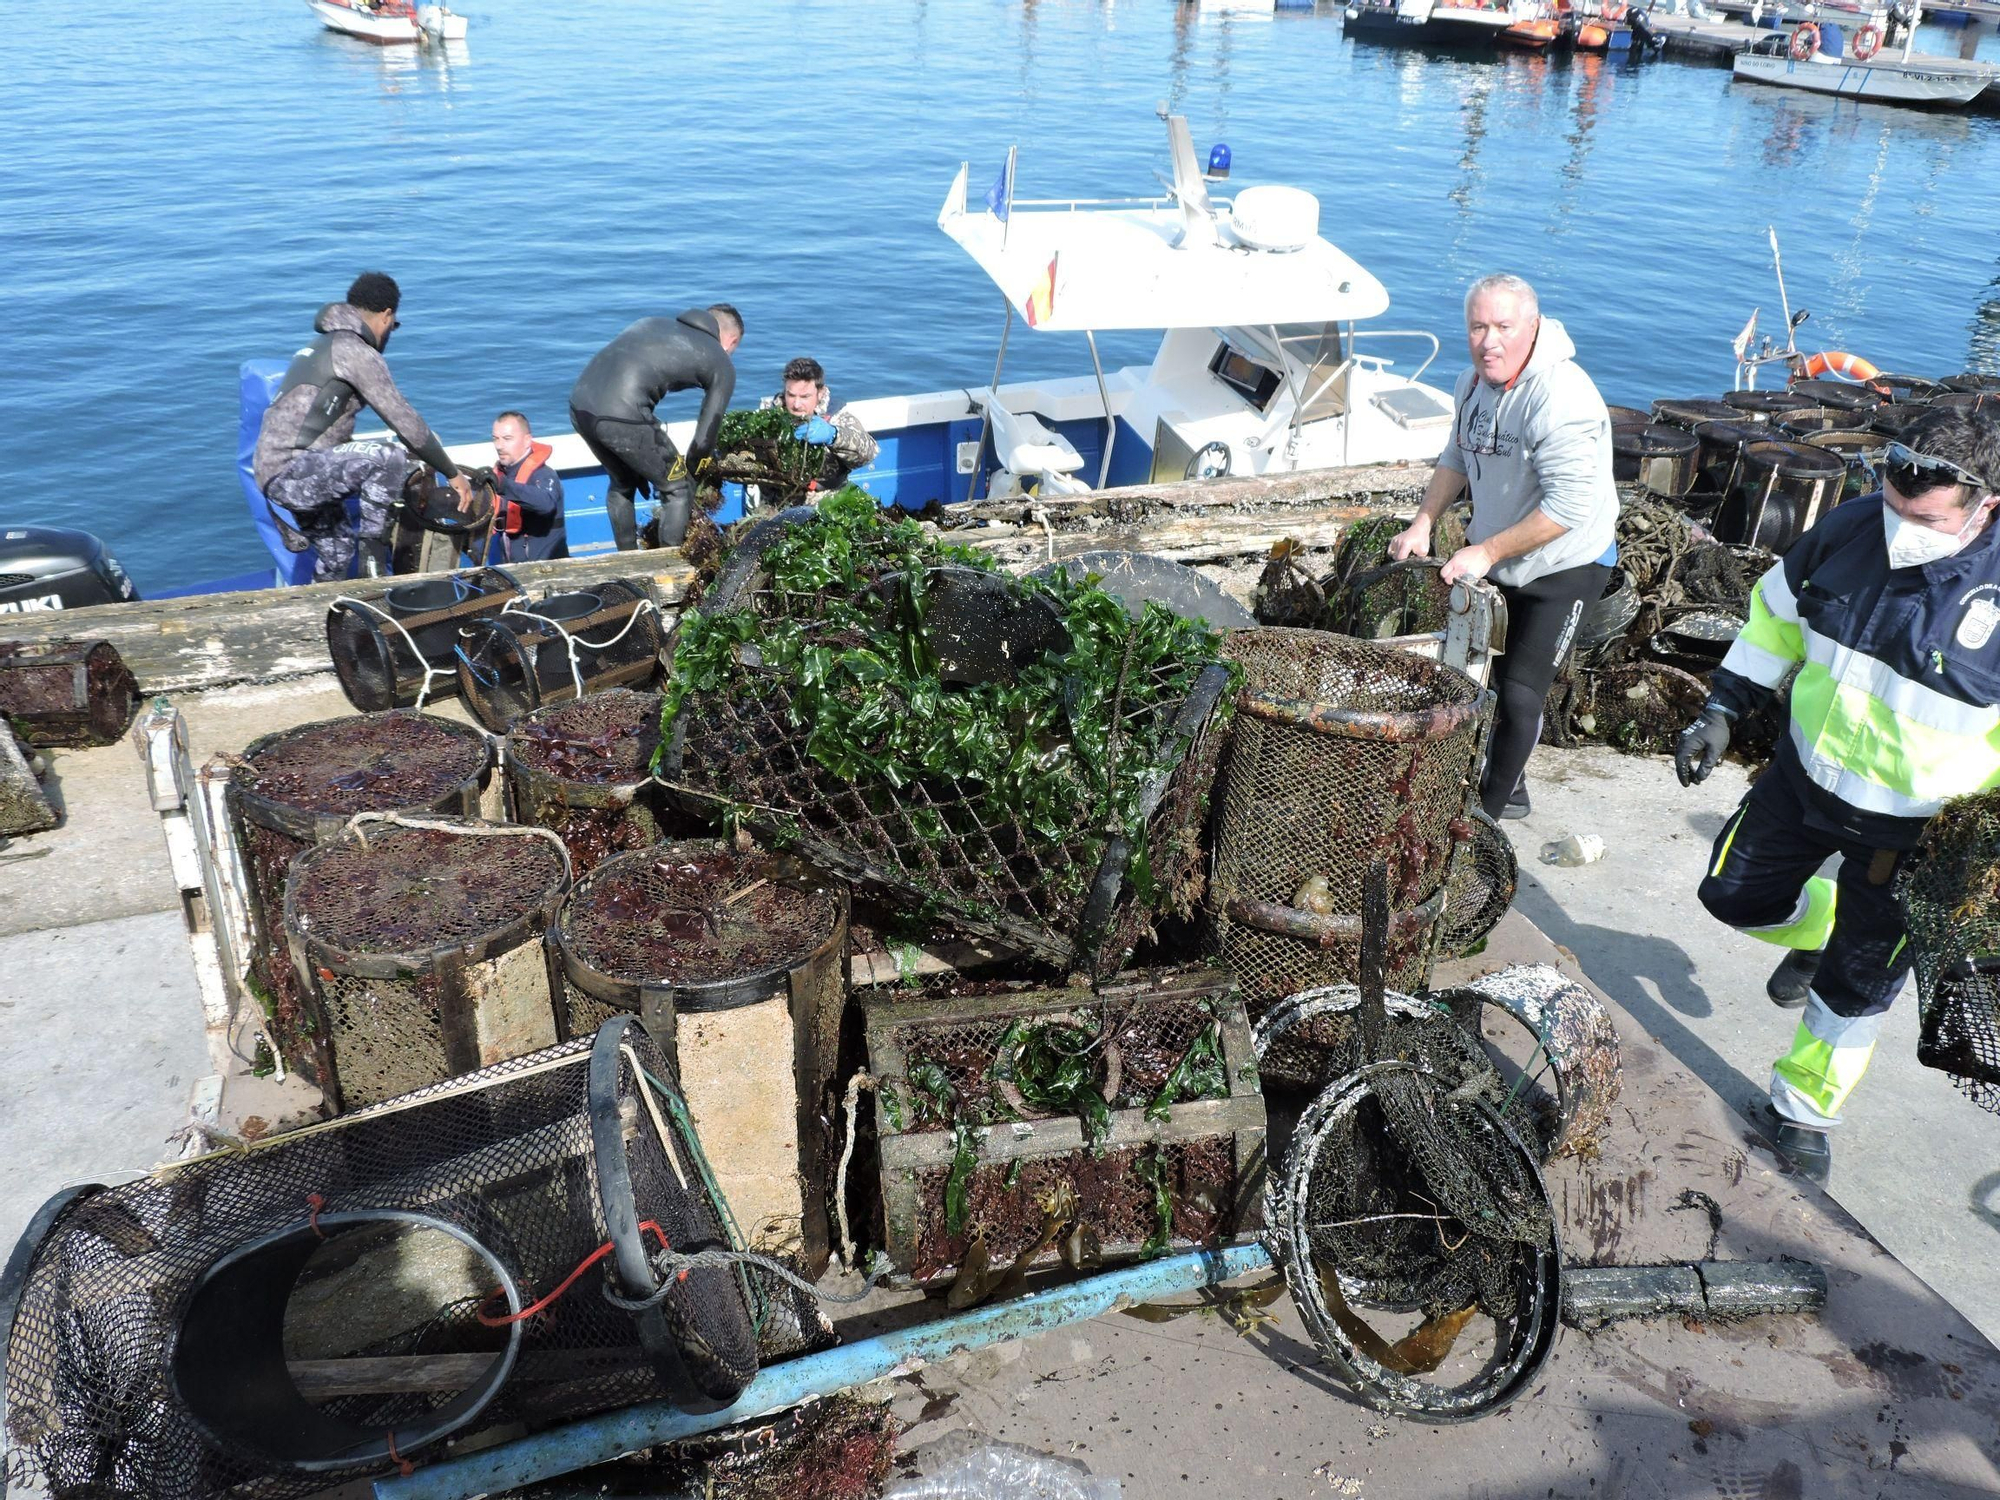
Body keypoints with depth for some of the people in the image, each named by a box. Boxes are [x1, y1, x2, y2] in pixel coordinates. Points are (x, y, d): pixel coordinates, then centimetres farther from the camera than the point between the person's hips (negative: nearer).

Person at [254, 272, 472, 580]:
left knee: (337, 551, 21)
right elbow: (406, 423, -13)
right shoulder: (356, 351, -10)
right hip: (291, 470, -10)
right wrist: (454, 475, -5)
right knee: (390, 459, -22)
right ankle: (373, 560, -16)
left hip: (274, 476, 10)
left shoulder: (321, 345, 22)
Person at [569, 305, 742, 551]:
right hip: (622, 416, -7)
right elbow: (704, 438, 10)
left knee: (622, 483, 29)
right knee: (677, 489, 13)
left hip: (579, 404, 7)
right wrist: (689, 473, 30)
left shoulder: (654, 323, 29)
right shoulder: (721, 364, 13)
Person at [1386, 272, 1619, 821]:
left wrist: (1485, 552, -28)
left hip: (1562, 568, -8)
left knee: (1519, 694, -5)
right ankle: (1508, 787, 36)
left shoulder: (1561, 397, -29)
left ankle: (1492, 807, 15)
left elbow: (1568, 507, -32)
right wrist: (1422, 524, 0)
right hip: (1492, 557, 8)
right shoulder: (1474, 382, -3)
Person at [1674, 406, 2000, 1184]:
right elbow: (1777, 613, 3)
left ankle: (1802, 1111, 33)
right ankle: (1816, 926, 48)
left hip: (1914, 824, -4)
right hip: (1804, 774, 4)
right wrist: (1722, 710, -1)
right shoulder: (1851, 527, -14)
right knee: (1734, 895, 16)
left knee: (1855, 985, 10)